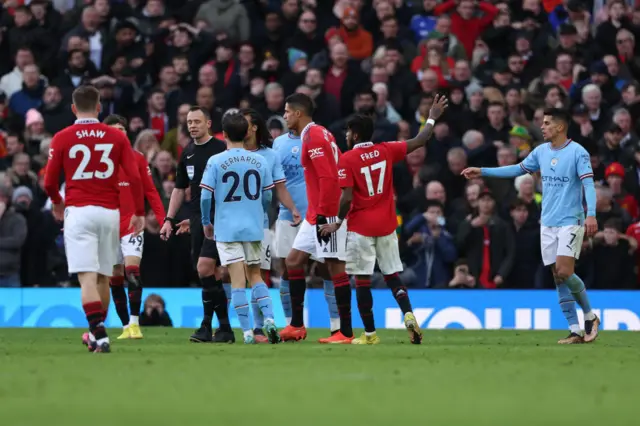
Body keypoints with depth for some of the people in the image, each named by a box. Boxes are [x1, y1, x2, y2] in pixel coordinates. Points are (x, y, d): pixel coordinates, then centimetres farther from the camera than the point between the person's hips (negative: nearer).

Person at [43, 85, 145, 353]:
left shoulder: (62, 138, 0)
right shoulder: (117, 137, 5)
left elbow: (49, 182, 2)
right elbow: (134, 177, -2)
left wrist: (57, 203, 22)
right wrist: (139, 212, 6)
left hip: (78, 211, -3)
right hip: (110, 211, 3)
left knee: (87, 277, -9)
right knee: (103, 277, 15)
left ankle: (100, 334, -23)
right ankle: (96, 335, 26)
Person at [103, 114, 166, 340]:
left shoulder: (137, 158, 3)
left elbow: (150, 191, 5)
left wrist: (162, 218, -3)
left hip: (132, 225, -2)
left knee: (132, 270, -18)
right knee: (115, 279, 5)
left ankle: (134, 323, -18)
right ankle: (126, 326, 14)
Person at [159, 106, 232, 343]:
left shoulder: (221, 149, -6)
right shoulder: (187, 153, 14)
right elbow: (179, 189, 21)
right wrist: (169, 219, 16)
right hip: (197, 219, 7)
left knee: (205, 268, -16)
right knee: (212, 273, 6)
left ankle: (208, 325, -9)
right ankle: (223, 328, 10)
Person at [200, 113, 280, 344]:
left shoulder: (215, 162, -7)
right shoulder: (260, 161, 2)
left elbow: (205, 196, -9)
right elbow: (267, 197, 6)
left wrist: (206, 223, 6)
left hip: (227, 228, -3)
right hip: (254, 228, 3)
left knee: (238, 280, -1)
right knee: (255, 275, 17)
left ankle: (247, 331, -5)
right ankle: (269, 319, -2)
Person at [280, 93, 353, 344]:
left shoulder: (313, 137, -14)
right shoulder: (320, 134, 15)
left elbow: (328, 178, -22)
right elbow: (336, 171, 18)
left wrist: (322, 213, -21)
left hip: (327, 214, -11)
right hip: (315, 215, 11)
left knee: (335, 268, -7)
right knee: (293, 261, 12)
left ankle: (345, 332, -5)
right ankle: (296, 325, 15)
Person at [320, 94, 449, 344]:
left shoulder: (347, 159, -10)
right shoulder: (386, 151, 1)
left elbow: (346, 197, -16)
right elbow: (419, 142, 9)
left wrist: (338, 223, -3)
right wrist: (432, 118, 23)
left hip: (361, 227, -4)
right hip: (387, 226, 4)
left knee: (362, 280, 3)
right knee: (392, 276, 12)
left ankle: (370, 333, 4)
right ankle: (408, 314, -10)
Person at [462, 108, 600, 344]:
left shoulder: (578, 152, -10)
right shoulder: (541, 151, 9)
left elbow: (588, 183, -17)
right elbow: (518, 169, 21)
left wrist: (591, 214, -31)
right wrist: (482, 172, 20)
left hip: (570, 221, -6)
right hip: (548, 224, 6)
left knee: (564, 272, -18)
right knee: (558, 278, 1)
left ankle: (590, 316, 3)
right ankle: (575, 331, 4)